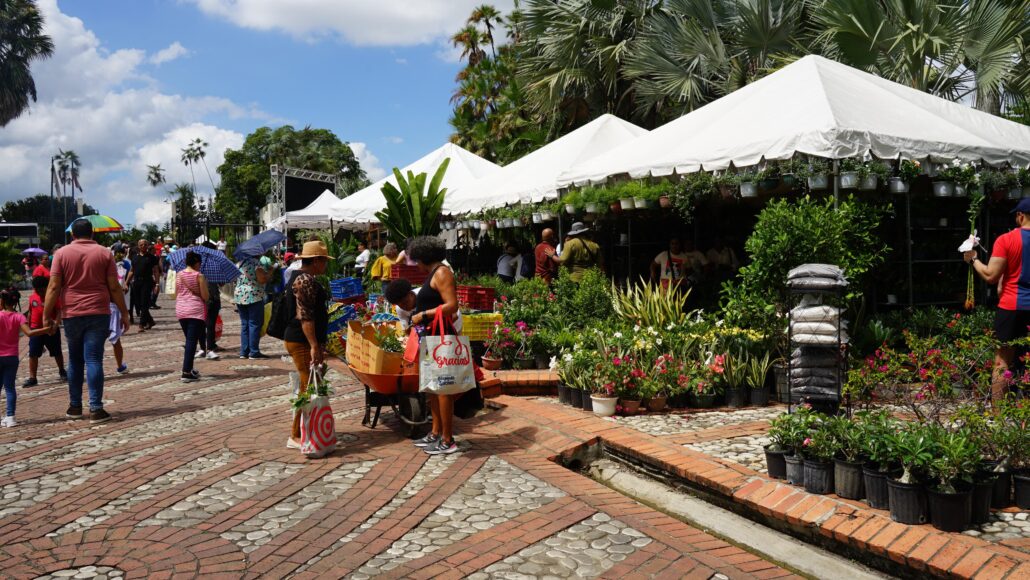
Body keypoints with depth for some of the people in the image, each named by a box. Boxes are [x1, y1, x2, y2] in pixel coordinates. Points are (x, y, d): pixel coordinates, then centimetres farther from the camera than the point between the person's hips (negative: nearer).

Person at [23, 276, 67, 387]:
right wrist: (28, 327, 14)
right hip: (36, 330, 3)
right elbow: (30, 313, 14)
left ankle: (62, 371, 32)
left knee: (57, 353, 11)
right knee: (33, 354, -1)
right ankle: (32, 378, 3)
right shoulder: (32, 298, 4)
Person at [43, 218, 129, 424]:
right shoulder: (104, 253, 2)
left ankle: (75, 406, 22)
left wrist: (47, 315, 2)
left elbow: (54, 287, -3)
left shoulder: (62, 253, 2)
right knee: (94, 360, -2)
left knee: (75, 360, 14)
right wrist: (124, 313, 6)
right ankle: (96, 409, -5)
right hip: (98, 314, -1)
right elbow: (114, 287, 0)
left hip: (72, 314, 1)